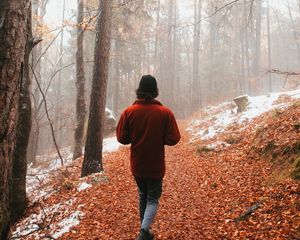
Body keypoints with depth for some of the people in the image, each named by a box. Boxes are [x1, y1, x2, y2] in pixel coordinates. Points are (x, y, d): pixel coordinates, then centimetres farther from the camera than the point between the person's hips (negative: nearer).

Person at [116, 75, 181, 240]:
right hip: (156, 166, -2)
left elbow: (121, 138, -5)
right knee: (153, 199, 9)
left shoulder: (129, 112, -9)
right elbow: (174, 139, -11)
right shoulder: (165, 112, -13)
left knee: (143, 196, 21)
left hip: (137, 165, 2)